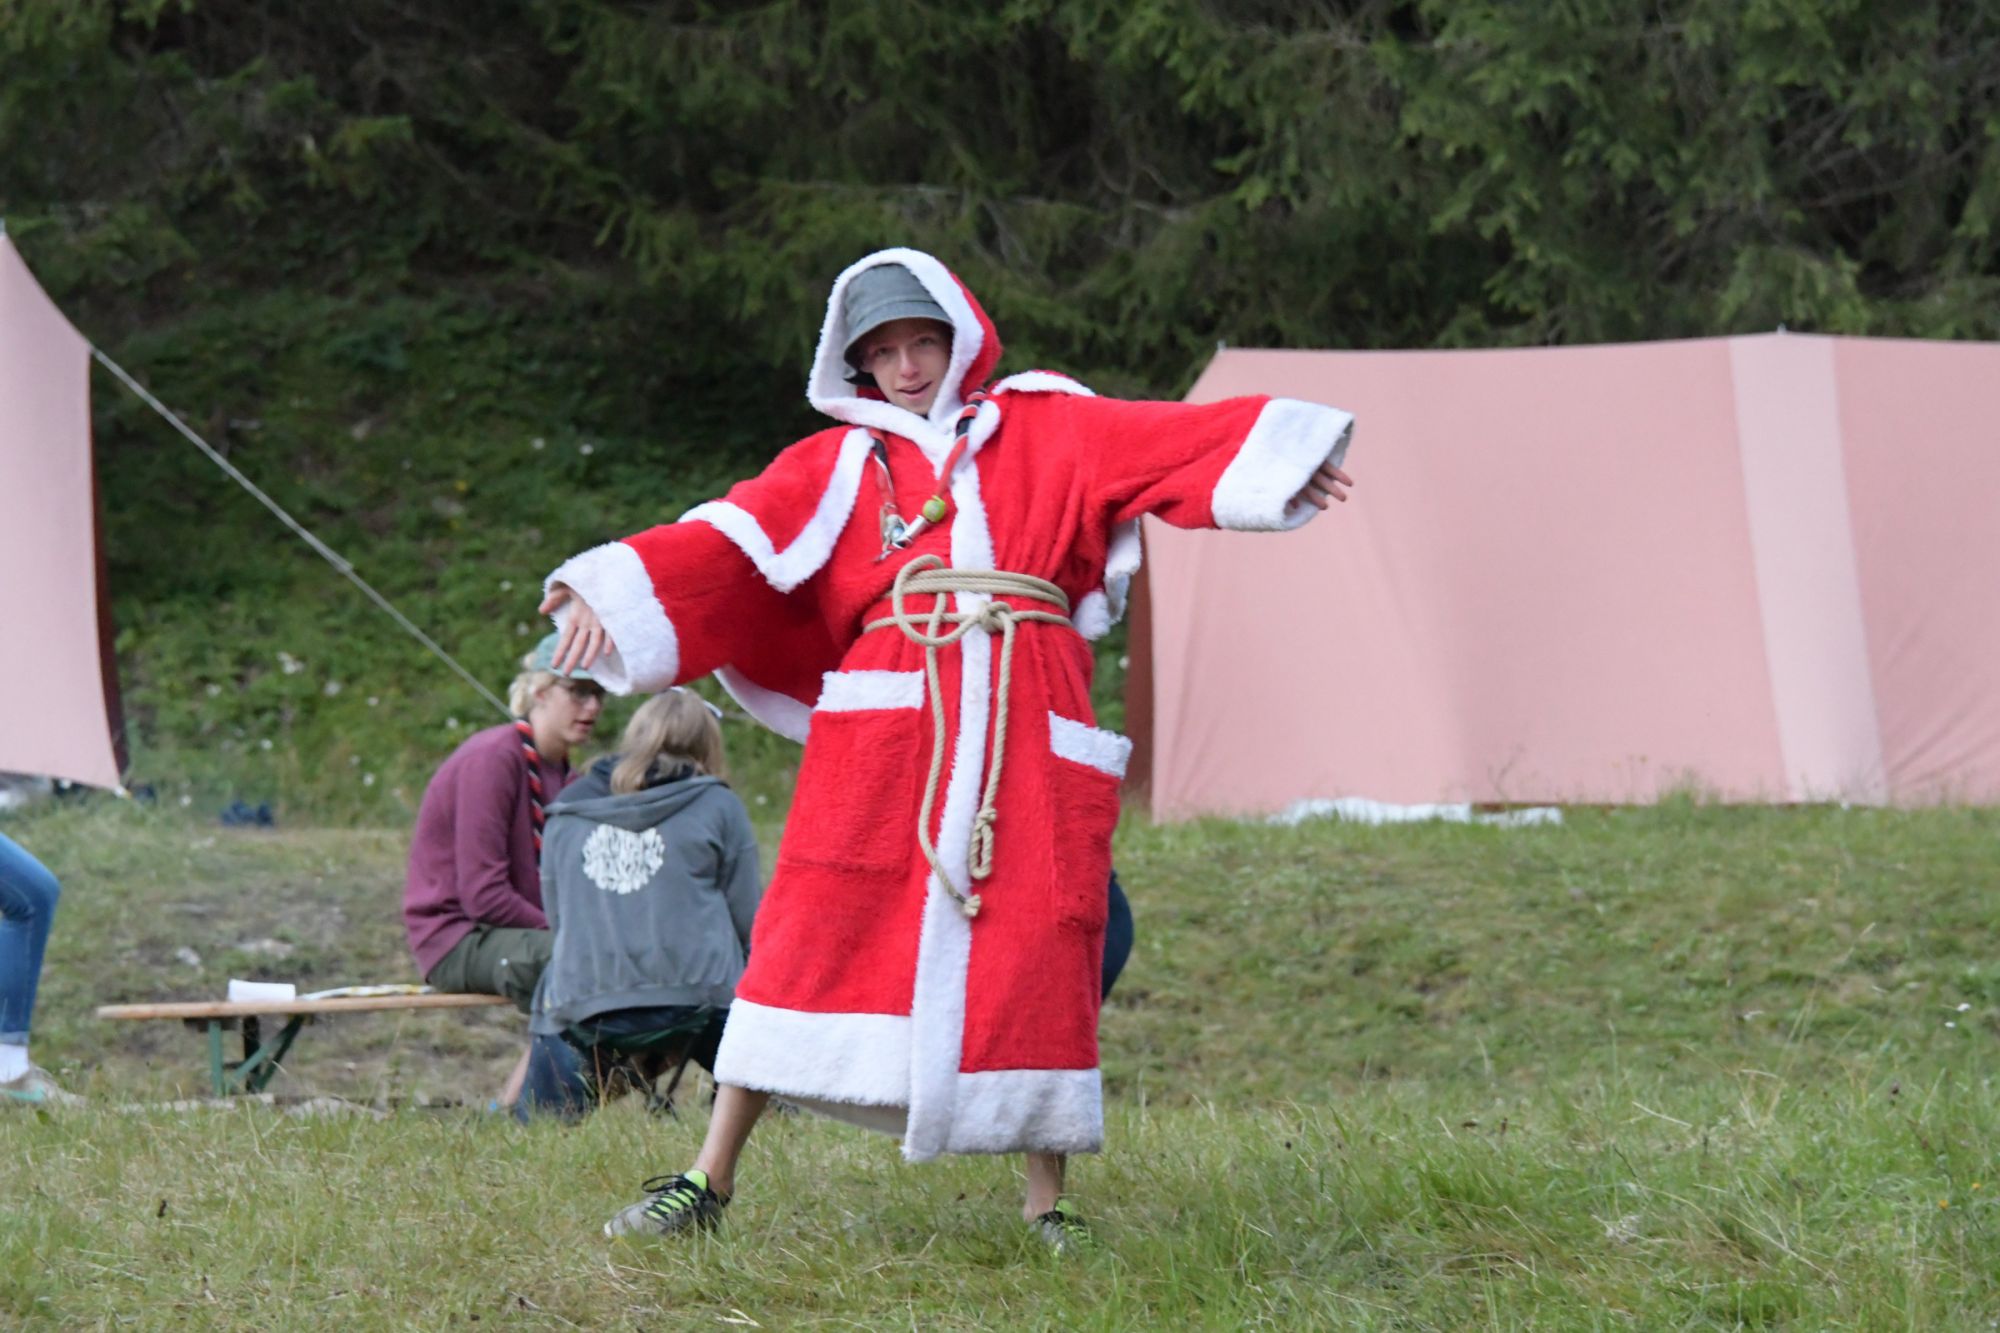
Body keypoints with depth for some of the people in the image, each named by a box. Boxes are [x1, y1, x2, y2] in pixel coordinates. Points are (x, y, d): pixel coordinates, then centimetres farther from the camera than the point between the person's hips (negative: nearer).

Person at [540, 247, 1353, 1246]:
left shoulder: (1047, 428, 18)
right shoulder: (836, 465, 17)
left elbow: (1173, 445, 7)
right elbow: (723, 550, 7)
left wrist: (1288, 453, -6)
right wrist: (605, 600, -6)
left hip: (1029, 732, 0)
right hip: (885, 721, 0)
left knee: (1036, 952, -3)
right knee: (814, 934, -6)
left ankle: (1047, 1205, 6)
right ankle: (710, 1177, -2)